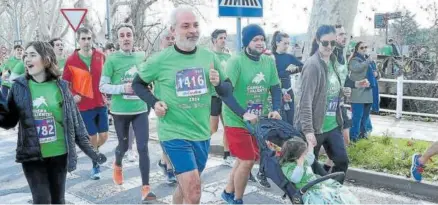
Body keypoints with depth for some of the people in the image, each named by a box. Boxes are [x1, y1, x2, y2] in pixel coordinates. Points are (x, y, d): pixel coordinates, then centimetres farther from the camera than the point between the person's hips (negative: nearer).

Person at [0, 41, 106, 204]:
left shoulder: (60, 86, -3)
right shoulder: (19, 87, -2)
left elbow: (75, 120, 0)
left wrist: (88, 149, -1)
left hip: (59, 153, 1)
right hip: (32, 155, 0)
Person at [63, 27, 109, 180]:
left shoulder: (101, 57, 0)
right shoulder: (71, 60, -7)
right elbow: (65, 82, 1)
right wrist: (73, 95, -13)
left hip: (101, 103, 3)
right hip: (84, 106, -3)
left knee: (104, 136, 7)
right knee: (93, 137, 4)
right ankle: (95, 166, 24)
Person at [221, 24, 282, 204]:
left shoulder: (269, 61, 1)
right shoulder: (236, 61, -15)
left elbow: (275, 88, 4)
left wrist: (275, 109, -15)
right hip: (237, 121, -6)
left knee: (244, 159, 16)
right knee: (247, 160, -4)